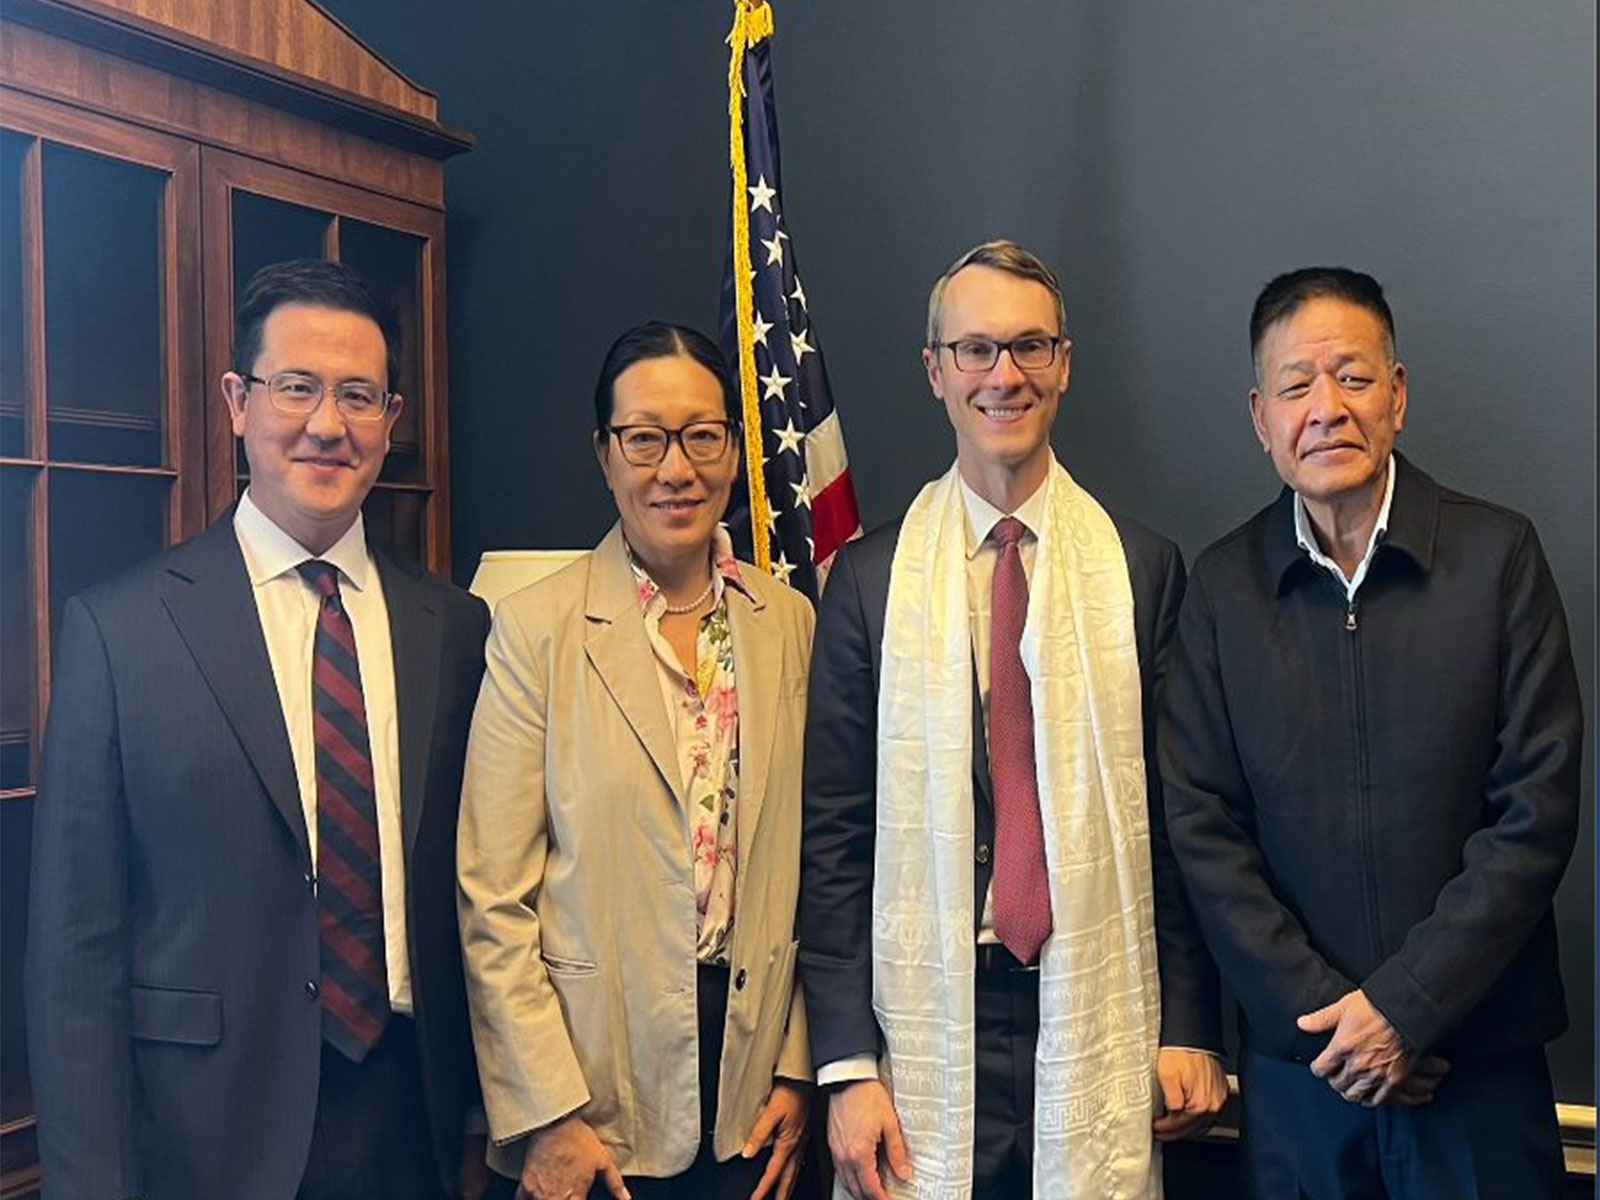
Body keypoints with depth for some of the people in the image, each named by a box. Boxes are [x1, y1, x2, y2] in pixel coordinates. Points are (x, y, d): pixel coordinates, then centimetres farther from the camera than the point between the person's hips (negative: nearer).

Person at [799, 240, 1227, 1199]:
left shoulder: (1145, 568, 1)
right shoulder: (869, 578, -1)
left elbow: (1178, 819, 3)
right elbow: (834, 833, -1)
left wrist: (1189, 1030, 2)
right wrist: (848, 1064, -3)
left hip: (1101, 1020, 1)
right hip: (929, 1028, 0)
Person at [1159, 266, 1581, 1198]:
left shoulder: (1499, 553, -5)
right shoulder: (1222, 584, -2)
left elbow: (1539, 807, -8)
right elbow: (1201, 825, -2)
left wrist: (1407, 1003, -12)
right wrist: (1314, 1009, -9)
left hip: (1477, 1051, -1)